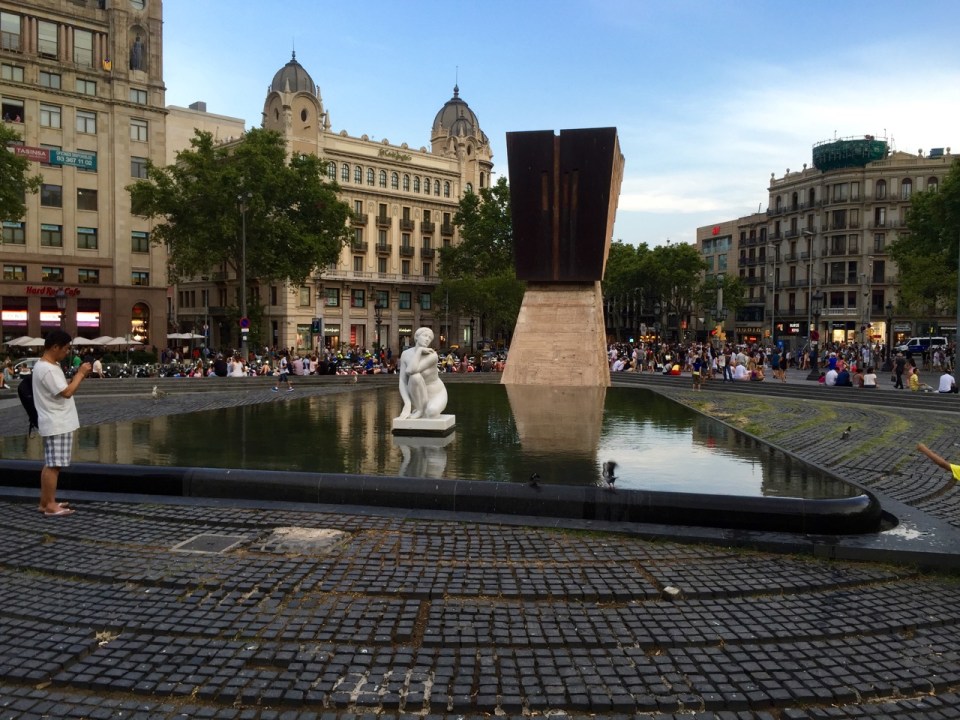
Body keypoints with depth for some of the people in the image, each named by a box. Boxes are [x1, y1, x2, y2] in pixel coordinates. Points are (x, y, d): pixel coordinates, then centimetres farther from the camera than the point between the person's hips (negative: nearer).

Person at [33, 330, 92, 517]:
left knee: (50, 464, 14)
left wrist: (79, 375, 6)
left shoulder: (47, 366, 13)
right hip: (57, 425, -11)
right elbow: (67, 392, -25)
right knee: (53, 465, -5)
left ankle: (45, 502, 21)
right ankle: (50, 505, -1)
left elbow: (63, 388, 18)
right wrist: (80, 374, -14)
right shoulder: (48, 369, -20)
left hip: (57, 423, 11)